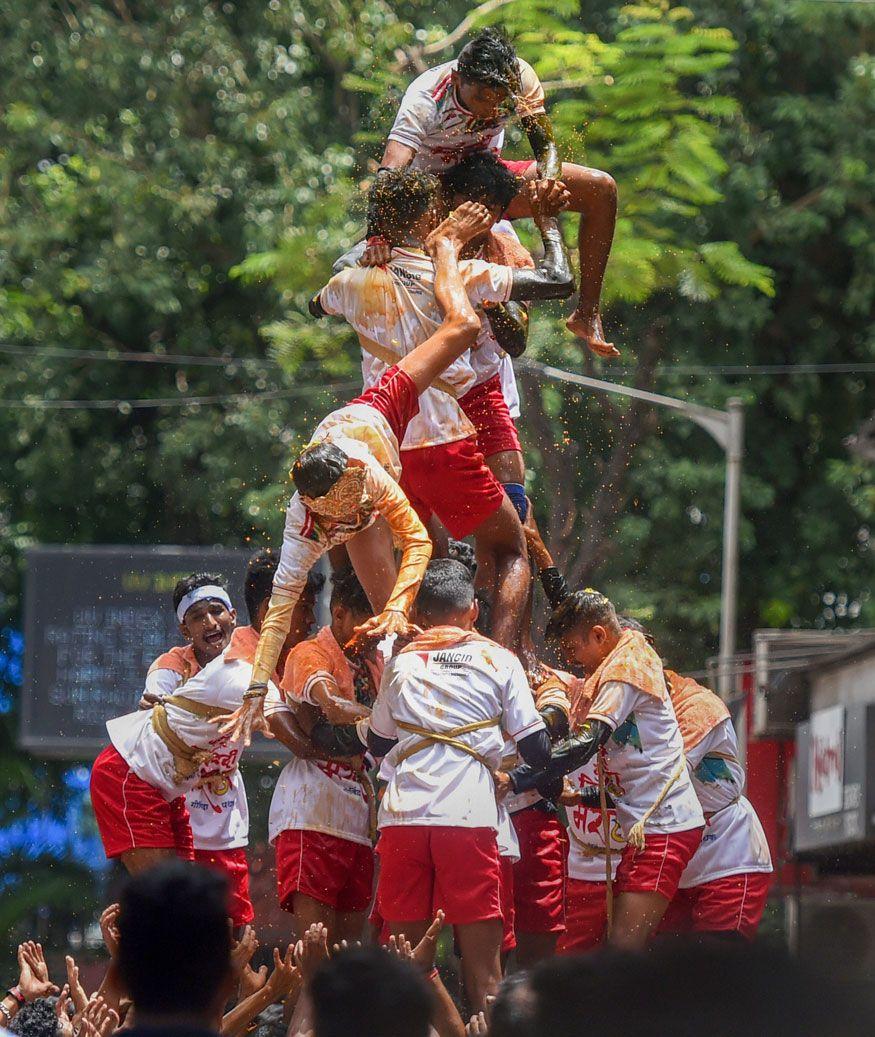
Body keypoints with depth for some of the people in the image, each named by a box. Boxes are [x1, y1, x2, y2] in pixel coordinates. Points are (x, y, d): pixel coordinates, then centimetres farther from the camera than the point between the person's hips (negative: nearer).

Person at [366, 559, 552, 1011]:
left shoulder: (401, 662, 15)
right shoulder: (499, 661, 9)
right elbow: (535, 750, 6)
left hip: (402, 817, 2)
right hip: (469, 819, -2)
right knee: (482, 963, 1)